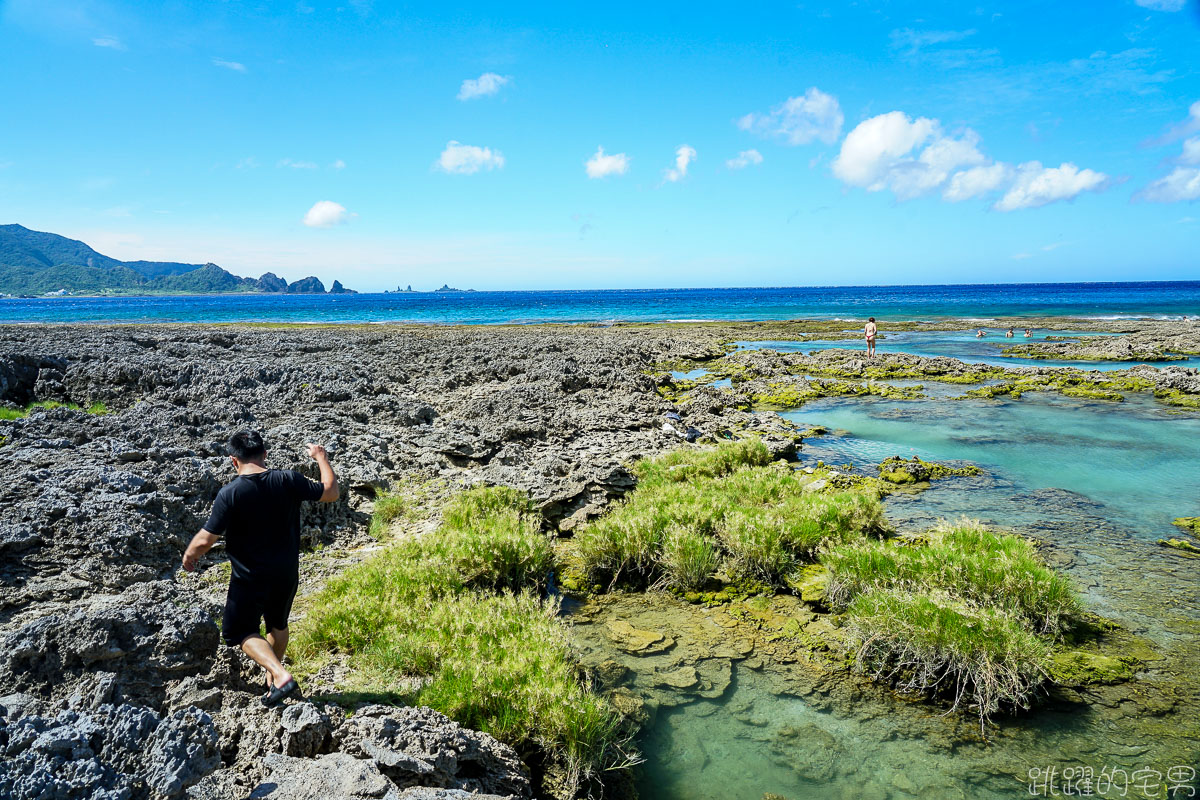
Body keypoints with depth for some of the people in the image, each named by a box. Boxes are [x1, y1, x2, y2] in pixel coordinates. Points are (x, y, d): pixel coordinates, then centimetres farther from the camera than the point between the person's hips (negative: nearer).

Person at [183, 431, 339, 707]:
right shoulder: (288, 480, -12)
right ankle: (272, 679, 42)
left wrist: (188, 556, 7)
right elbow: (331, 492, -1)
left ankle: (281, 675, -6)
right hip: (286, 575, 4)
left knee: (239, 631, 13)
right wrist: (322, 458, 13)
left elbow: (205, 540, -15)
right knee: (278, 625, 26)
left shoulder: (230, 493, -19)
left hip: (249, 578, -4)